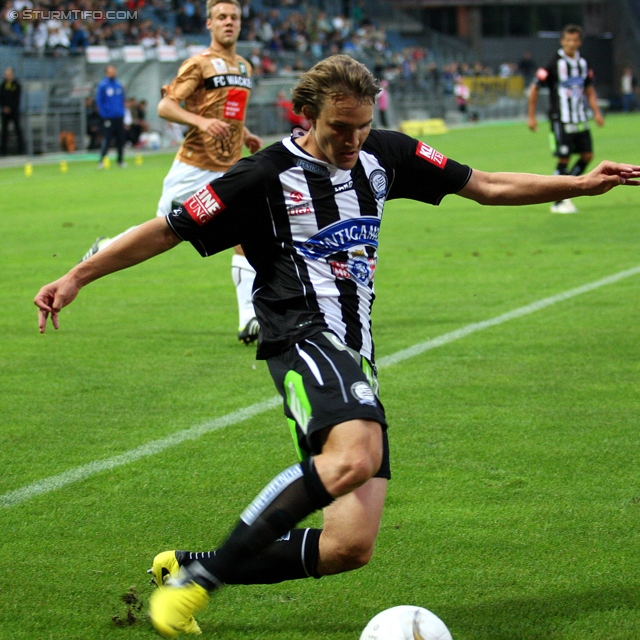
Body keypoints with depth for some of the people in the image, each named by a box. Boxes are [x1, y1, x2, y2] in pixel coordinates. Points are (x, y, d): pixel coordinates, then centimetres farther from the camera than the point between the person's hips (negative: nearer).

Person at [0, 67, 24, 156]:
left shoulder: (17, 85, -2)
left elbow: (17, 98, -6)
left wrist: (9, 107, -12)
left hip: (14, 110, -3)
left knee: (17, 128, -3)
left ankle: (21, 148, 1)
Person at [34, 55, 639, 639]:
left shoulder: (384, 155, 11)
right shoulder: (267, 175, -5)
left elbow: (485, 185, 19)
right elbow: (167, 230, -1)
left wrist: (581, 183, 13)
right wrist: (76, 277, -5)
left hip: (356, 357, 7)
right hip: (303, 338, -6)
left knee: (352, 545, -6)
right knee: (355, 456, -38)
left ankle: (189, 569, 9)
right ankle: (200, 578, -28)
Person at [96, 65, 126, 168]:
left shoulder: (119, 85, 11)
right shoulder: (102, 85, -4)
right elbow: (99, 101, -3)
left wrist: (122, 112, 9)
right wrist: (103, 114, -9)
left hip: (119, 117, 5)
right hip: (108, 118, -5)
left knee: (120, 139, 7)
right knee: (106, 139, -8)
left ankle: (121, 160, 16)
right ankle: (101, 161, -4)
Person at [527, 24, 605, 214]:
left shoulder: (583, 64, 7)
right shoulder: (554, 64, -11)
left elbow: (589, 90, 19)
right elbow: (534, 89, -6)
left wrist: (596, 112, 6)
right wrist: (531, 116, -6)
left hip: (580, 119, 6)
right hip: (561, 119, -6)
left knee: (587, 155, 4)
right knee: (564, 158, -6)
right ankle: (559, 202, 3)